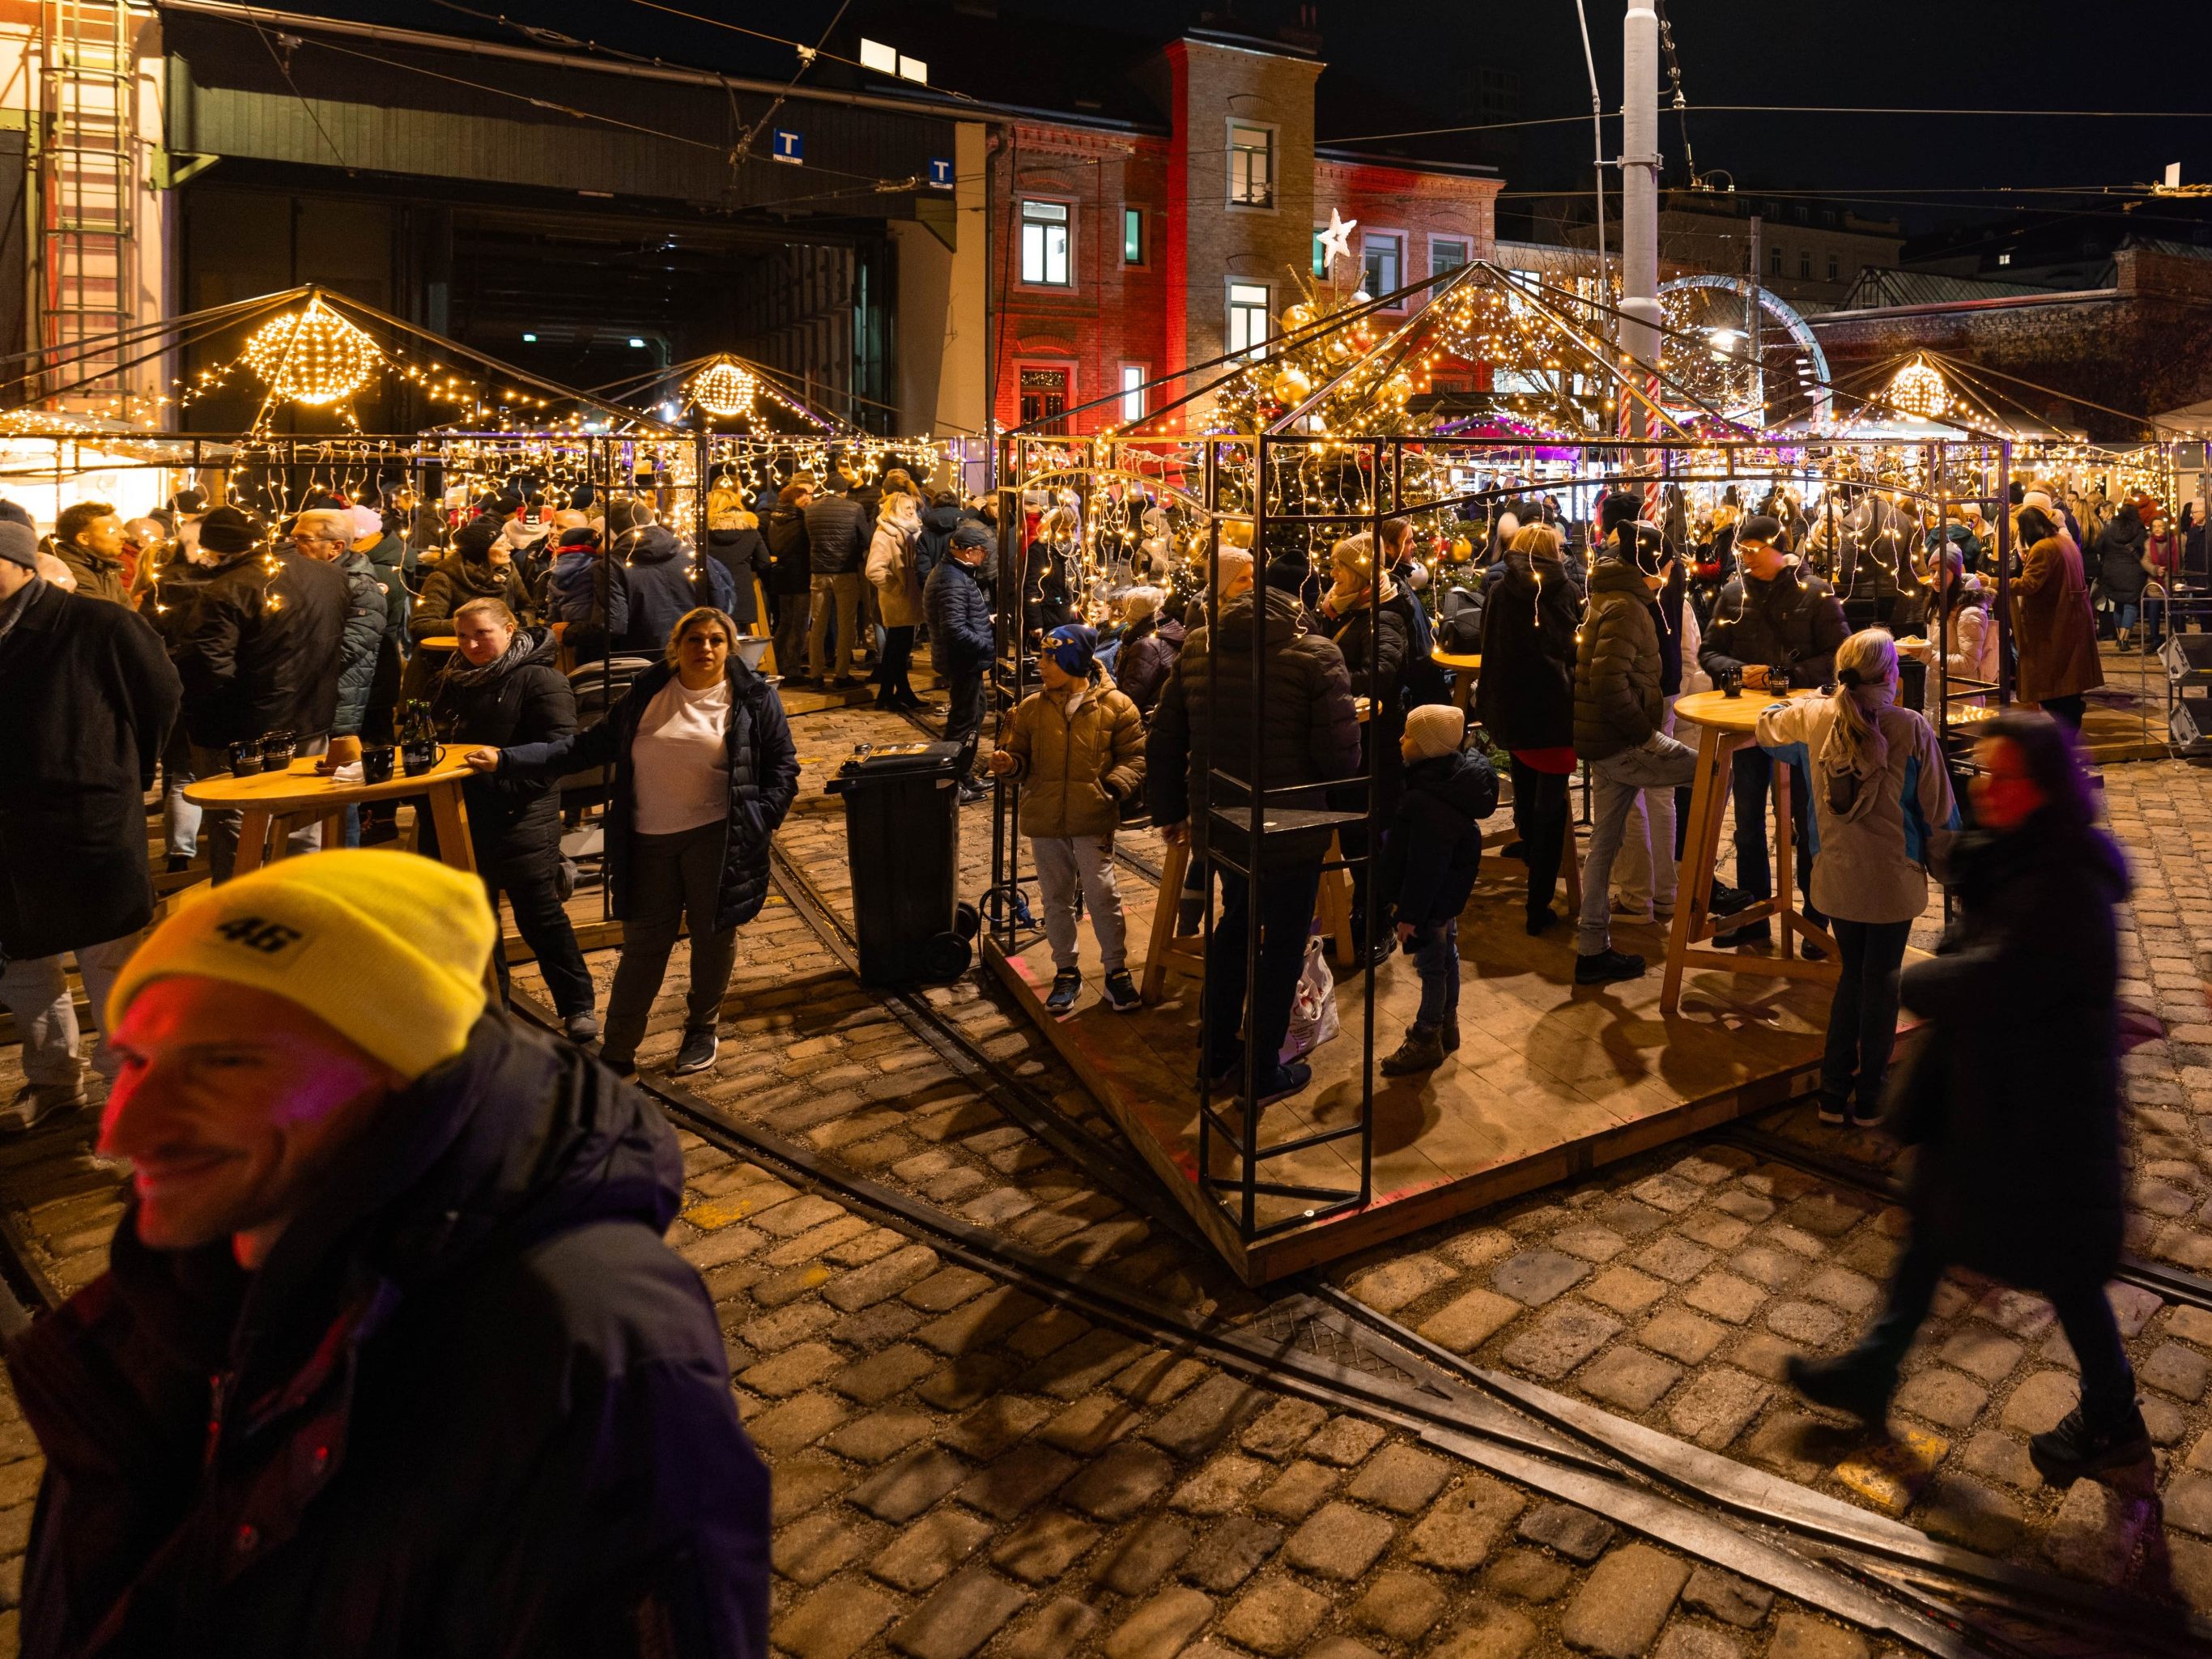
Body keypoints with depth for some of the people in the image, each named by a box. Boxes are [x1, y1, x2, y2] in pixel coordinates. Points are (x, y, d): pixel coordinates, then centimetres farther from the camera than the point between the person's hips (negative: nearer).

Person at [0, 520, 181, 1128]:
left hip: (92, 824, -6)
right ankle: (52, 1076, 32)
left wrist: (125, 775, 9)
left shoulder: (97, 626, -11)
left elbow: (162, 695, 1)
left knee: (108, 963, 2)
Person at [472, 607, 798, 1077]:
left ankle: (702, 1030, 31)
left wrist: (757, 822, -8)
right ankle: (617, 1052, 10)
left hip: (716, 839, -1)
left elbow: (782, 768, 4)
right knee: (642, 945, 4)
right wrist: (507, 760, 1)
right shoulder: (648, 693, 6)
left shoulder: (753, 698, 0)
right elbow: (589, 745, 6)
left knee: (713, 935, 10)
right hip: (650, 842, 2)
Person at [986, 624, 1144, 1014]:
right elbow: (1022, 757, 12)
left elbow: (1135, 757, 0)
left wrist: (1115, 787, -16)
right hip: (1044, 819, 4)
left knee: (1102, 893, -7)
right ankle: (1066, 971, 26)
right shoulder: (1031, 708, 6)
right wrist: (1009, 764, -11)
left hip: (1093, 819, -4)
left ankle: (1116, 970, 10)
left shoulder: (1115, 705, -3)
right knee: (1055, 899, 12)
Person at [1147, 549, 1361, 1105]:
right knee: (1283, 943, 12)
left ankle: (1216, 1056, 35)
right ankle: (1263, 1073, 23)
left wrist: (1169, 810, 18)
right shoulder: (1316, 656, -17)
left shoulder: (1197, 648, 0)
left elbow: (1163, 740, 6)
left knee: (1236, 922, 26)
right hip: (1290, 831, -5)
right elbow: (1341, 752, -18)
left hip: (1218, 823, 6)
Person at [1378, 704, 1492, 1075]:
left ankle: (1425, 1041, 16)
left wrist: (1410, 914, -21)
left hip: (1433, 897, -11)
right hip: (1449, 891, 11)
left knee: (1432, 964, 3)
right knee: (1446, 956, 22)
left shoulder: (1428, 802, -32)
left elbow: (1425, 866, -29)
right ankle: (1446, 1024, 39)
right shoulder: (1449, 777, 0)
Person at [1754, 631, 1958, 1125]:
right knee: (1882, 980, 10)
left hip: (1835, 877, 3)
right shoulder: (1912, 729, -15)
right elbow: (1938, 808, -7)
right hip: (1892, 879, -3)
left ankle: (1834, 1094, 20)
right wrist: (1947, 864, 7)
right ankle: (1869, 1098, 19)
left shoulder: (1812, 718, -5)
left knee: (1853, 973, 18)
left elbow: (1766, 725, 18)